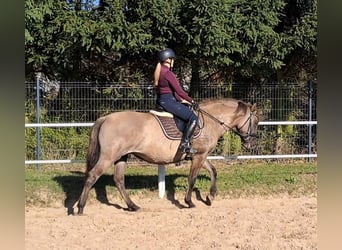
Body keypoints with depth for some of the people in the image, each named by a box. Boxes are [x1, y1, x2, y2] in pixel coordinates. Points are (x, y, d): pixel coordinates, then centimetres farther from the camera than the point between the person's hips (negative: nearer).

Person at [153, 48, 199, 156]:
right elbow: (179, 91, -16)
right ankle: (185, 143, -18)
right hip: (168, 101, -11)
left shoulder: (159, 72, 14)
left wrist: (182, 100, 19)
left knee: (187, 107, 31)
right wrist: (192, 101, -4)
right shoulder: (168, 73, -16)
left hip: (161, 100, 11)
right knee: (193, 118, -12)